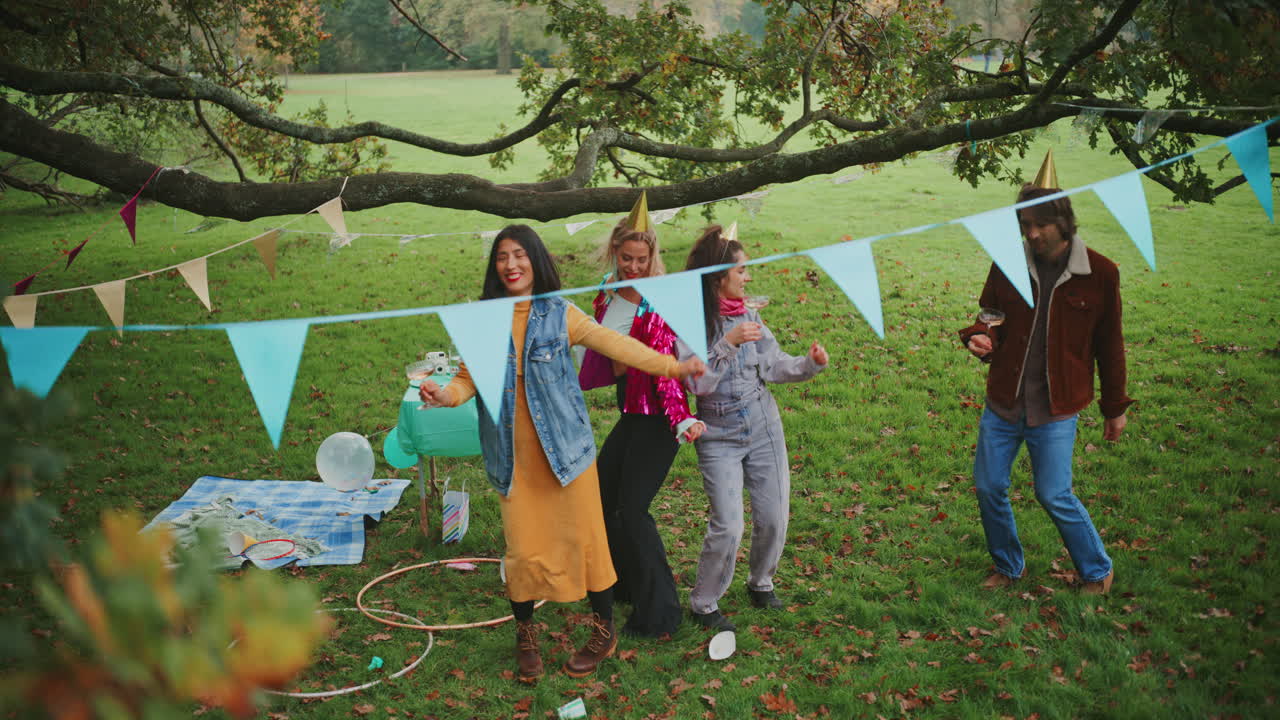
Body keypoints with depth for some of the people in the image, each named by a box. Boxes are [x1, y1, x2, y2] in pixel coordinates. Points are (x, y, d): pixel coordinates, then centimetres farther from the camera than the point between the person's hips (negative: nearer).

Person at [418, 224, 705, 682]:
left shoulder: (560, 314, -1)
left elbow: (614, 345, -5)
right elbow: (469, 378, 1)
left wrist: (671, 366, -13)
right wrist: (444, 395, -21)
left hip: (565, 446, -1)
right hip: (514, 454, 1)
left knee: (582, 536, 4)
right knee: (522, 546, 5)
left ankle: (604, 631, 23)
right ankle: (525, 635, 27)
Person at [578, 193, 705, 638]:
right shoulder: (607, 296, 3)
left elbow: (666, 369, -20)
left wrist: (683, 420, -30)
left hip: (656, 417, -8)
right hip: (630, 411, 8)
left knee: (632, 509, -9)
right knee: (600, 497, 17)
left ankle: (658, 613, 5)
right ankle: (621, 584, 38)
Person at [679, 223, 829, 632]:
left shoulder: (747, 314, 2)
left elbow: (775, 366, 7)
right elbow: (698, 383, -22)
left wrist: (810, 364, -10)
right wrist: (729, 343, -31)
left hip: (764, 429, 5)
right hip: (719, 437, -5)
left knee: (774, 519, 9)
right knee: (727, 527, -8)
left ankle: (760, 584, 37)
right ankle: (703, 604, 14)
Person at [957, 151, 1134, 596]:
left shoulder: (1100, 274, -7)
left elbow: (1109, 345, 3)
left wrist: (1115, 407, 9)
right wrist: (980, 338, -13)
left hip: (1056, 409, -3)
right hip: (1002, 403, 4)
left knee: (1054, 495, -2)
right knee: (989, 487, 8)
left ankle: (1097, 571, 24)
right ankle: (1008, 567, 32)